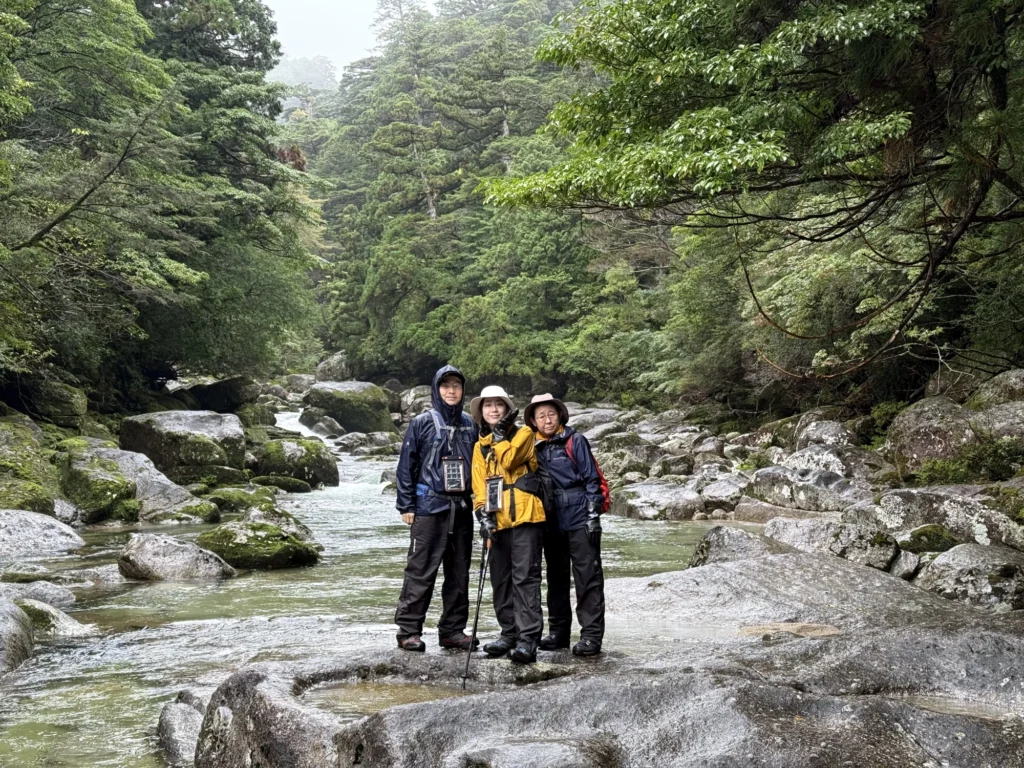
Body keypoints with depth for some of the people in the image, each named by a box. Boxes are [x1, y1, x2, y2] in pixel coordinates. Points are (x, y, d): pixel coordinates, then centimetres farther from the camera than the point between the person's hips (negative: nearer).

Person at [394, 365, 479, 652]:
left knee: (459, 572, 8)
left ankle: (453, 629, 17)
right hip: (429, 507, -5)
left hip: (462, 508, 5)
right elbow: (406, 465, -1)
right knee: (421, 570, -5)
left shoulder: (469, 425, 13)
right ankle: (408, 630, 2)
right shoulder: (422, 423, -1)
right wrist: (406, 505, -6)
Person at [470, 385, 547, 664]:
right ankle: (509, 633, 20)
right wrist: (483, 514, -4)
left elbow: (508, 461, -16)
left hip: (524, 516, -6)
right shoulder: (481, 446, 17)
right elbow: (479, 484, 10)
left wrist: (500, 434, -4)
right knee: (501, 580, 10)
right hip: (497, 520, 6)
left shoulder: (523, 433, 2)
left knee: (525, 577, -10)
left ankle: (528, 639, -13)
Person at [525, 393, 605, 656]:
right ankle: (558, 631, 22)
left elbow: (592, 479, -4)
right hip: (552, 523, 5)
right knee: (556, 578, 12)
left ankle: (591, 635, -2)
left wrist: (593, 515, -10)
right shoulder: (534, 448, 10)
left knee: (588, 577, -4)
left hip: (580, 519, -5)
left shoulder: (575, 441, -2)